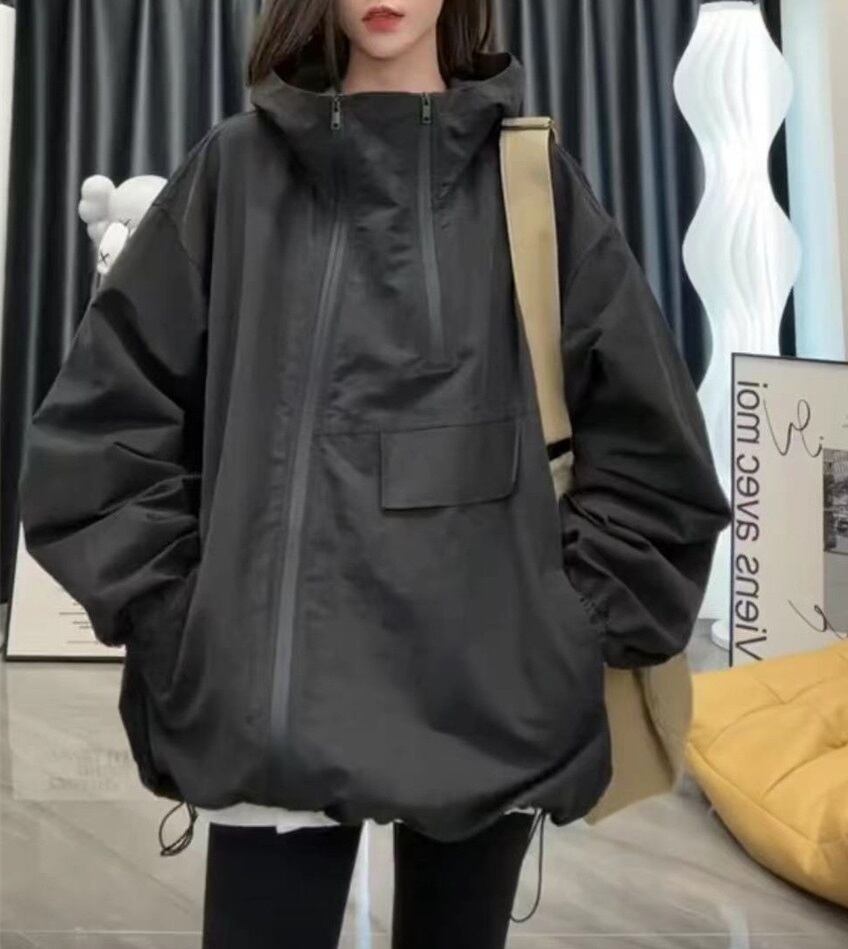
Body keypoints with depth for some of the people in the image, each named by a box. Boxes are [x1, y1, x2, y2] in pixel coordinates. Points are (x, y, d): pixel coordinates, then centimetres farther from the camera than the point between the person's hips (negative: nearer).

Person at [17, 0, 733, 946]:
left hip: (489, 701, 1)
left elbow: (651, 443, 5)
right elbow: (100, 423, 4)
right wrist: (178, 623, -1)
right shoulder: (237, 169, 5)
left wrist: (573, 626, 0)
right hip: (275, 711, 0)